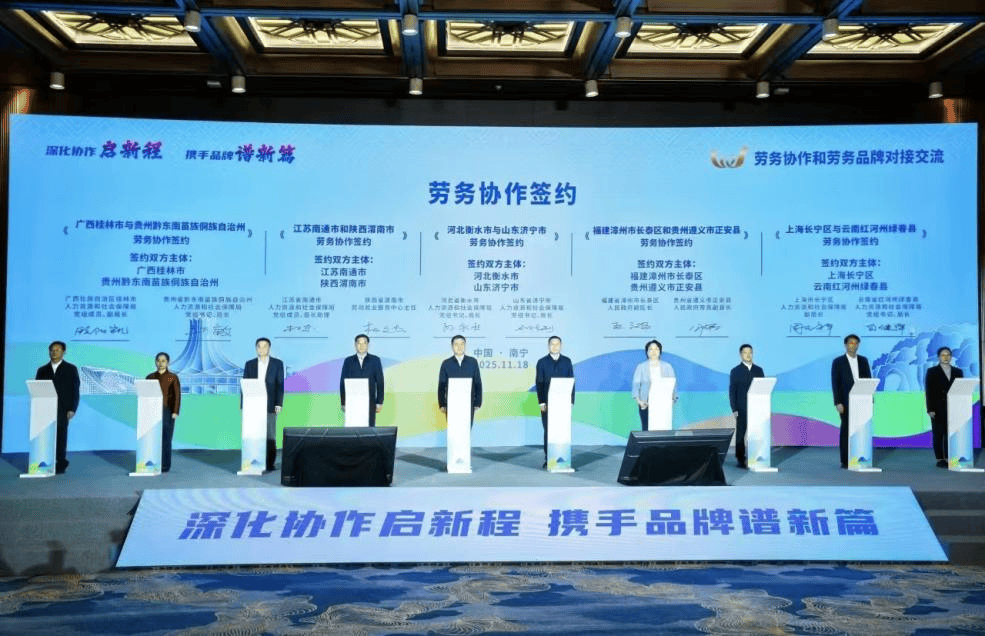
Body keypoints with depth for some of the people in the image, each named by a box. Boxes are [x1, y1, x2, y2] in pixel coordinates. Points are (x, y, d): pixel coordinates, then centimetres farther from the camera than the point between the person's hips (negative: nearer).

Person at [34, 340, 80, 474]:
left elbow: (75, 390, 3)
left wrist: (72, 409, -7)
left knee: (60, 436, -5)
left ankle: (60, 464, -1)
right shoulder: (42, 370, 16)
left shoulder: (71, 369, 8)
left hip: (62, 409, -3)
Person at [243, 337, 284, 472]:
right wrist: (244, 405, 2)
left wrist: (279, 404, -7)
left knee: (270, 435, -2)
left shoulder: (277, 364, 5)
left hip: (270, 405, -1)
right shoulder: (249, 364, 10)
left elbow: (280, 385, 2)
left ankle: (270, 463, 4)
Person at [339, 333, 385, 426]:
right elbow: (343, 383, 6)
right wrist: (343, 403, 1)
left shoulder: (375, 360, 5)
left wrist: (379, 402, -1)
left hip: (370, 403, 0)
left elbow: (380, 382, 4)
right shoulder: (348, 361, 7)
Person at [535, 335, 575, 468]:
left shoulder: (567, 361, 10)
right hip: (547, 403, -1)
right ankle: (548, 460, 6)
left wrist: (571, 401, 1)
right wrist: (541, 402, -6)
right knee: (548, 431, 1)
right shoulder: (542, 362, 5)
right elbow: (539, 383, 2)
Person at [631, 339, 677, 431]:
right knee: (647, 429, -7)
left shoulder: (667, 367, 11)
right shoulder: (641, 367, 6)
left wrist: (673, 398, -9)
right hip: (646, 404, -1)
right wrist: (638, 400, -15)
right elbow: (636, 384, 0)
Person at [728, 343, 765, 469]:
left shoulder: (758, 370, 11)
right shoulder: (735, 371, 2)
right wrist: (734, 409, -8)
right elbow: (732, 391, -1)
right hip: (742, 409, -3)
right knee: (740, 434, 0)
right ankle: (740, 459, 6)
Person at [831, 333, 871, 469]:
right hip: (846, 403, -3)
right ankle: (845, 461, 4)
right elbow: (835, 383, -2)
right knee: (846, 431, -1)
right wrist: (838, 403, -10)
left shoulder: (863, 360, 12)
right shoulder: (838, 362, 2)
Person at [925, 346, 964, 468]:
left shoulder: (958, 372, 14)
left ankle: (948, 459, 7)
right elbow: (929, 391, -1)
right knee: (938, 434, 0)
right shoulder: (932, 371, 5)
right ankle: (940, 459, 5)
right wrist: (930, 409, -9)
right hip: (938, 408, -3)